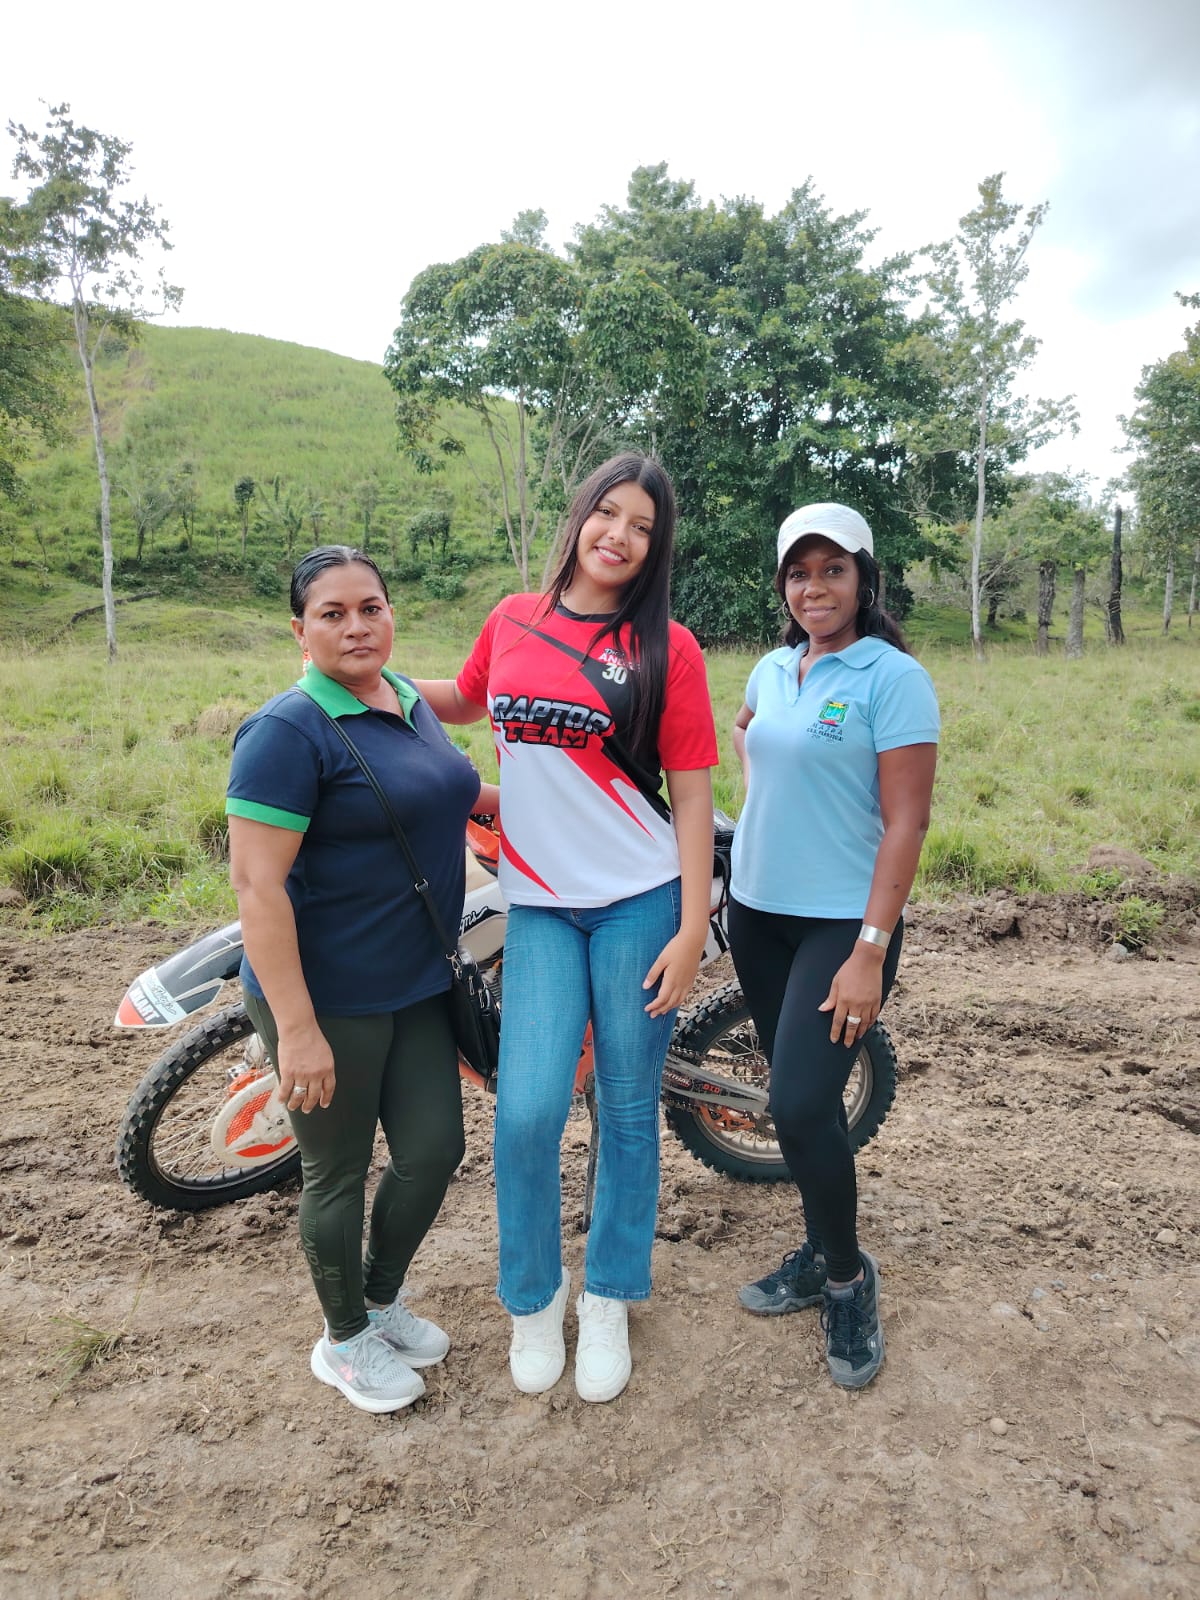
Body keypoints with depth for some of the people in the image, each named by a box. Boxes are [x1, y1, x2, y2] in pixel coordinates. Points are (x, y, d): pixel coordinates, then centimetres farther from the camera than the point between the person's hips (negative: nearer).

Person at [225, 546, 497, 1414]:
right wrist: (297, 1028, -24)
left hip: (419, 984, 8)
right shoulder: (290, 730, -18)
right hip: (328, 999, -7)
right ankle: (344, 1341, 36)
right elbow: (256, 882, -22)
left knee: (435, 1150, 15)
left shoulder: (410, 699, 8)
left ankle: (384, 1300, 42)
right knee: (341, 1175, 10)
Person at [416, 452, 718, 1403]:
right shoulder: (513, 620, 6)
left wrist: (691, 930, -9)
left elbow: (692, 793, -4)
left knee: (628, 1110, 9)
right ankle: (533, 1298, 23)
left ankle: (609, 1299, 32)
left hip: (641, 901, -1)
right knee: (528, 1110, -6)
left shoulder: (668, 647, -2)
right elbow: (462, 700, 26)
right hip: (538, 905, 2)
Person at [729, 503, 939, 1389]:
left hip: (841, 924, -6)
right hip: (757, 912, 7)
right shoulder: (773, 669, 8)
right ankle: (821, 1254, 35)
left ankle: (850, 1278, 14)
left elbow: (906, 821, -16)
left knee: (802, 1104, -12)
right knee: (794, 1096, 15)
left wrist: (870, 953, -20)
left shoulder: (893, 677, -12)